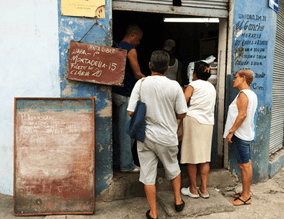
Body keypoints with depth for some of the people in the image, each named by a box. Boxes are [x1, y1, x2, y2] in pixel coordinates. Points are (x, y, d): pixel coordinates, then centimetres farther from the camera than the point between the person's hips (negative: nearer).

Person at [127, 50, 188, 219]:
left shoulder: (141, 84, -9)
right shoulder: (174, 86, -10)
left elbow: (131, 112, -9)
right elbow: (182, 114, -6)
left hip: (145, 136, 0)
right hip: (167, 137, 0)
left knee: (148, 175, 11)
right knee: (173, 169, 24)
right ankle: (178, 200, 40)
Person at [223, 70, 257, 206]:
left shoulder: (243, 94, -15)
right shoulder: (252, 94, 16)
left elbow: (242, 115, -23)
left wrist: (231, 132, -20)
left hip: (241, 135, -10)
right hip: (247, 134, 10)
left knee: (244, 165, -3)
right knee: (246, 164, 14)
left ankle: (245, 197, 6)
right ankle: (246, 193, 25)